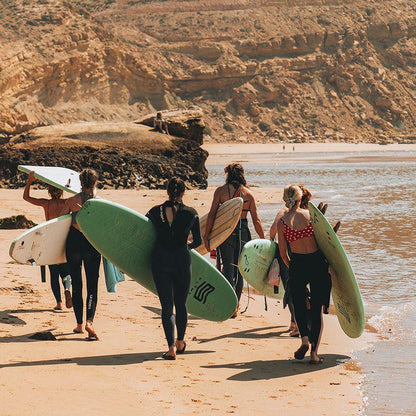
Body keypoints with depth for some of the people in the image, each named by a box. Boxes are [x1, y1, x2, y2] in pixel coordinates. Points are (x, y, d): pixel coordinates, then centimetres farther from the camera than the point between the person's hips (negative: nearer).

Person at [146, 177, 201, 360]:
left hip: (160, 261, -1)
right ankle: (180, 342, 33)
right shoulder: (191, 213, -3)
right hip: (182, 261, 1)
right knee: (181, 304, 18)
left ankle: (171, 347, -13)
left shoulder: (155, 212, -4)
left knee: (167, 306, 1)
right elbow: (198, 241, 7)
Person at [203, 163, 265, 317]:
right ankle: (236, 306, 18)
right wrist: (263, 240, 10)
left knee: (228, 268, 0)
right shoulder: (249, 194, 3)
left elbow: (212, 214, -7)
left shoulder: (220, 191, -2)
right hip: (243, 233, 2)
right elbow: (256, 221, 3)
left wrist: (206, 235, -2)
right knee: (239, 269, 13)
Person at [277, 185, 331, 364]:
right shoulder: (311, 215, 0)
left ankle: (305, 339, -4)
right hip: (317, 262, 0)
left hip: (297, 264, 0)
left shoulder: (282, 222, -1)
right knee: (317, 308, 6)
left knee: (298, 305, 18)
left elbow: (283, 253, 3)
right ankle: (314, 351, -3)